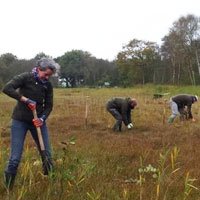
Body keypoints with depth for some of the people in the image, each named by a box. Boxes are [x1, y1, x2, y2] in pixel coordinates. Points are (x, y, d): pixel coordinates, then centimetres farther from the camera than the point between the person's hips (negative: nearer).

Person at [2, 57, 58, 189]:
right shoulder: (26, 77, -11)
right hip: (20, 121, -4)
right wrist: (25, 99, -26)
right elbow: (7, 88, -22)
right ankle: (8, 189, 8)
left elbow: (49, 105, 2)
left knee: (47, 156, 4)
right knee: (15, 158, -6)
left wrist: (42, 119, -17)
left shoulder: (48, 85, 1)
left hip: (38, 121, 4)